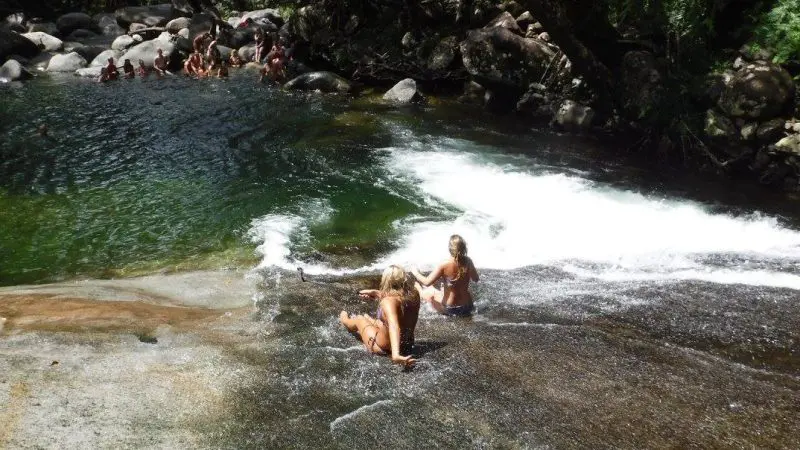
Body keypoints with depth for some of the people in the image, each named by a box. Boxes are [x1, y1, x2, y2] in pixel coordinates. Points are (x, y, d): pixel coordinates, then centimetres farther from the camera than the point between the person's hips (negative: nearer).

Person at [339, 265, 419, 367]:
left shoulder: (389, 301, -31)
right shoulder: (413, 295, -9)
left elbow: (394, 326, -47)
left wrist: (395, 354, -61)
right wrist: (375, 292, 19)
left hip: (384, 348, -6)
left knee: (360, 319, 22)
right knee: (366, 317, 30)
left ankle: (345, 321, 59)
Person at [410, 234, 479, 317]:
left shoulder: (444, 265, -23)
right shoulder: (468, 261, -11)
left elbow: (427, 282, -22)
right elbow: (475, 279, 5)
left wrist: (416, 273, -4)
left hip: (450, 310, -4)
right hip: (467, 308, 5)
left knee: (428, 291, 19)